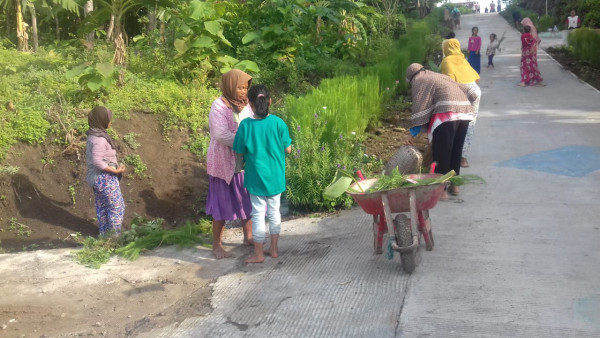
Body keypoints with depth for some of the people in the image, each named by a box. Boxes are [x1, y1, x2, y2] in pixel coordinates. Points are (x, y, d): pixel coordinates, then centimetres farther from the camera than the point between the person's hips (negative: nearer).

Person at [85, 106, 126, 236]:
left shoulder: (93, 135, 6)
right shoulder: (99, 138, -23)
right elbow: (97, 161, -28)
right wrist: (115, 170, -21)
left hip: (95, 177, 9)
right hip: (105, 178, -9)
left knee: (101, 207, 19)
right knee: (117, 207, 2)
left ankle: (104, 233, 31)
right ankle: (114, 236, 9)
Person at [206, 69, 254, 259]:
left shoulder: (245, 105, 4)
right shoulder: (219, 106, -15)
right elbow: (222, 134, -25)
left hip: (245, 163, 6)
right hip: (225, 164, -6)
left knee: (248, 201, 15)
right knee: (223, 204, 4)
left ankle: (248, 237, 34)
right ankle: (217, 245, 19)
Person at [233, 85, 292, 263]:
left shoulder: (246, 125, -16)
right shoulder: (278, 123, -12)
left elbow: (240, 152, -7)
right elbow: (287, 149, -5)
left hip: (256, 177, -2)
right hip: (275, 177, 2)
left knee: (258, 214, 9)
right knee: (274, 211, 16)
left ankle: (258, 254, 19)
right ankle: (274, 249, 28)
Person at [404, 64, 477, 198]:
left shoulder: (418, 81, 9)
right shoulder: (440, 76, 31)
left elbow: (419, 108, -2)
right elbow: (469, 92, 26)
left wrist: (412, 134, 0)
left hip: (447, 113, -7)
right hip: (465, 111, 8)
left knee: (441, 153, -1)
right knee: (456, 151, 17)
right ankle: (454, 185, 24)